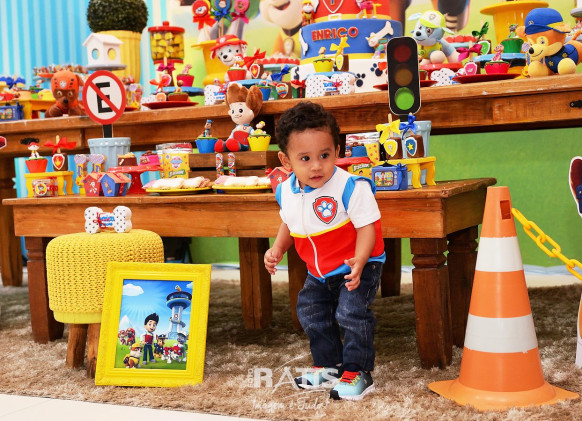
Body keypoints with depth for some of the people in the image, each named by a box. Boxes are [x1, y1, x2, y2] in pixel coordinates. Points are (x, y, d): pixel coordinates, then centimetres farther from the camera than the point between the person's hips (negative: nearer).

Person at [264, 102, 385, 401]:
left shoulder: (351, 186, -28)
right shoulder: (286, 192, -9)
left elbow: (366, 227, -25)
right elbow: (288, 224, 12)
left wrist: (358, 261, -38)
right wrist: (277, 249, -3)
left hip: (357, 266, -7)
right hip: (319, 272, 7)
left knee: (351, 313, -15)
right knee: (310, 313, 15)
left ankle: (357, 373, 5)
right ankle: (328, 367, 35)